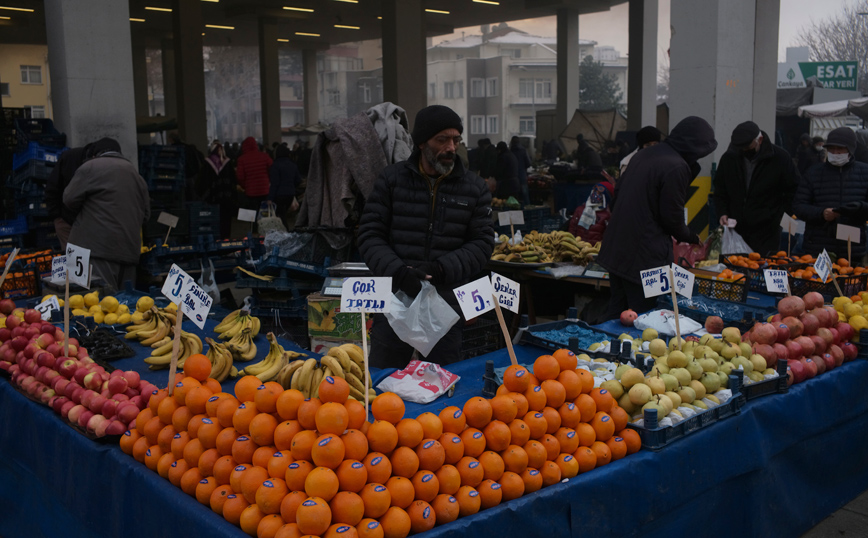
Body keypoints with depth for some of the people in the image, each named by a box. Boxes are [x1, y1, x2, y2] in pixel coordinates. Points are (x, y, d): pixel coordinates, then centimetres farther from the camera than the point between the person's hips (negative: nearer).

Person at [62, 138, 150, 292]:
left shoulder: (90, 167, 2)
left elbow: (70, 199, 0)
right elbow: (146, 214, 21)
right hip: (129, 249, 6)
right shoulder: (135, 174, 20)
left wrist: (85, 212, 18)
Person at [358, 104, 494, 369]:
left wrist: (443, 269, -15)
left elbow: (483, 242, 1)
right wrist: (397, 272, -17)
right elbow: (370, 235, -1)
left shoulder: (474, 188, 5)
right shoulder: (391, 179, 3)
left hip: (447, 306, 1)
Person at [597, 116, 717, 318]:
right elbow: (672, 217, -13)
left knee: (615, 312, 16)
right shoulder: (677, 167, -15)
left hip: (615, 247, 9)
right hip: (645, 254, -9)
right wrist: (692, 238, 7)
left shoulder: (645, 154, 12)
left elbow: (618, 191, 19)